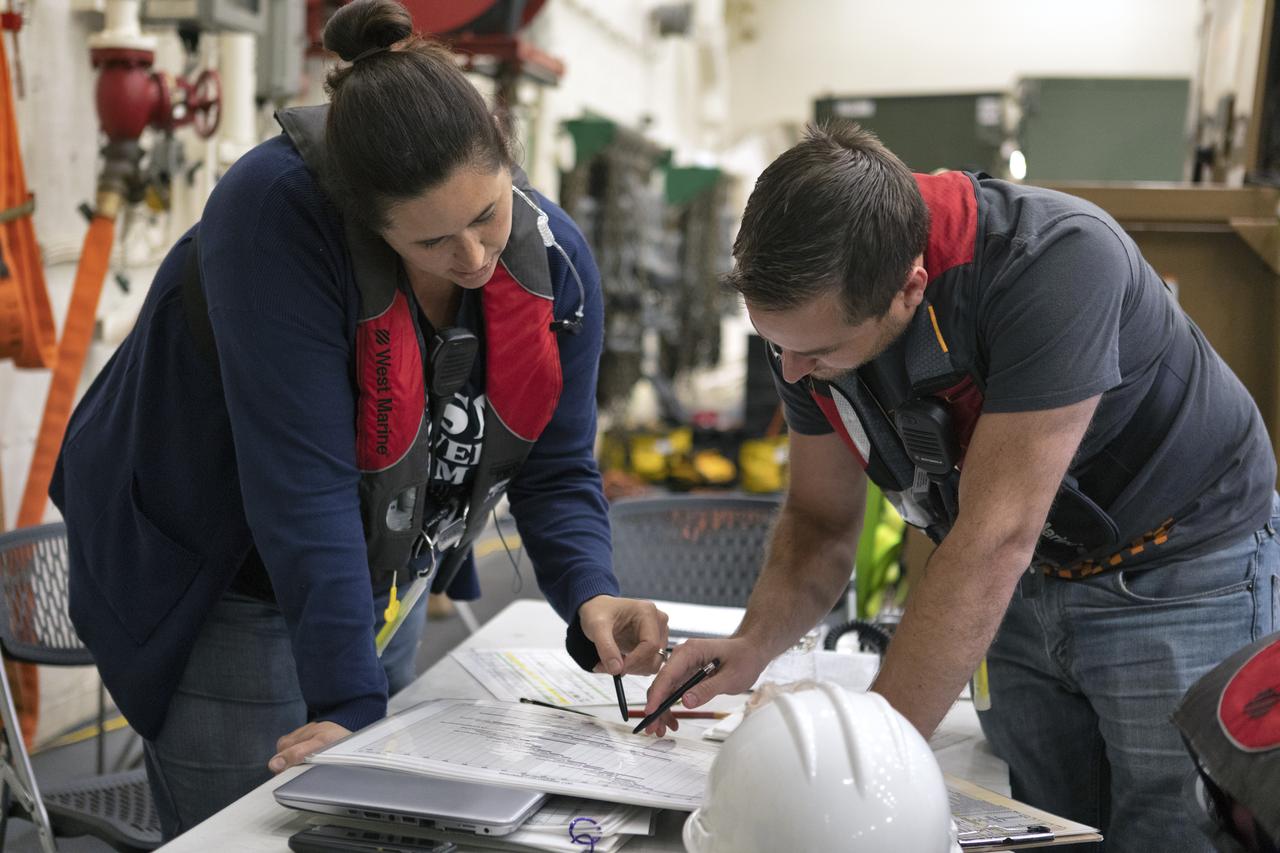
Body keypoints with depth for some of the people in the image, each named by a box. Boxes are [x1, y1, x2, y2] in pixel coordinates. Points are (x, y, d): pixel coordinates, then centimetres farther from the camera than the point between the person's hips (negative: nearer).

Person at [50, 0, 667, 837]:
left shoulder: (556, 259, -13)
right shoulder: (276, 213, -30)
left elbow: (555, 469, -6)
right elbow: (302, 479, -34)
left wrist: (590, 593, -25)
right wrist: (348, 702, -34)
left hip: (382, 588, 6)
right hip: (224, 593, -5)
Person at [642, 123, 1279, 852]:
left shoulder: (1056, 264, -34)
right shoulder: (814, 308, -14)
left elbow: (992, 543, -37)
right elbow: (822, 524, -3)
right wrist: (753, 645, -23)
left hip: (1180, 574, -5)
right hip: (1032, 581, 5)